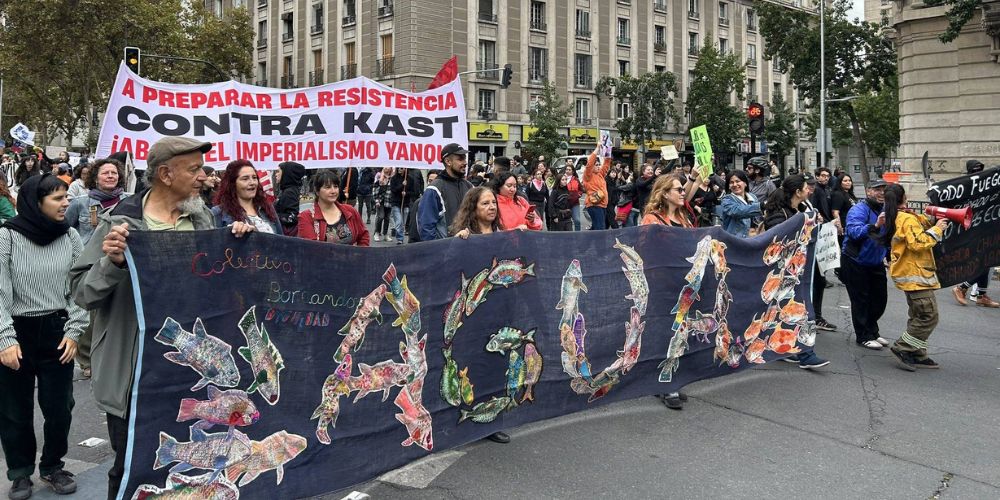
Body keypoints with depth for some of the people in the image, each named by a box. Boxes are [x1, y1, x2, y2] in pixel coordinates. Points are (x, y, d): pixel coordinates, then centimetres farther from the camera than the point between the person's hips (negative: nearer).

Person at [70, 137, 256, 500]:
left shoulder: (202, 219, 4)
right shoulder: (121, 223, -11)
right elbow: (83, 292, -11)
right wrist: (112, 263, -29)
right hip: (136, 371, -5)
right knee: (131, 469, 9)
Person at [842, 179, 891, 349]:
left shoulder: (885, 211, 4)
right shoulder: (858, 210, -18)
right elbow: (854, 231, -37)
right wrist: (875, 226, -49)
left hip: (876, 263, 7)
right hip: (856, 263, -7)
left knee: (880, 298, 14)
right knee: (861, 300, 1)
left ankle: (872, 331, 32)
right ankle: (864, 336, 13)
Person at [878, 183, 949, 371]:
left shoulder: (895, 219, 13)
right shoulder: (908, 219, -17)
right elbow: (918, 243, -25)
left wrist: (931, 220, 1)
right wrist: (936, 229, -15)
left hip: (909, 273, 10)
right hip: (915, 273, -10)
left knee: (918, 316, 14)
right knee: (929, 317, -7)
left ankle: (917, 355, 16)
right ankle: (901, 348, -4)